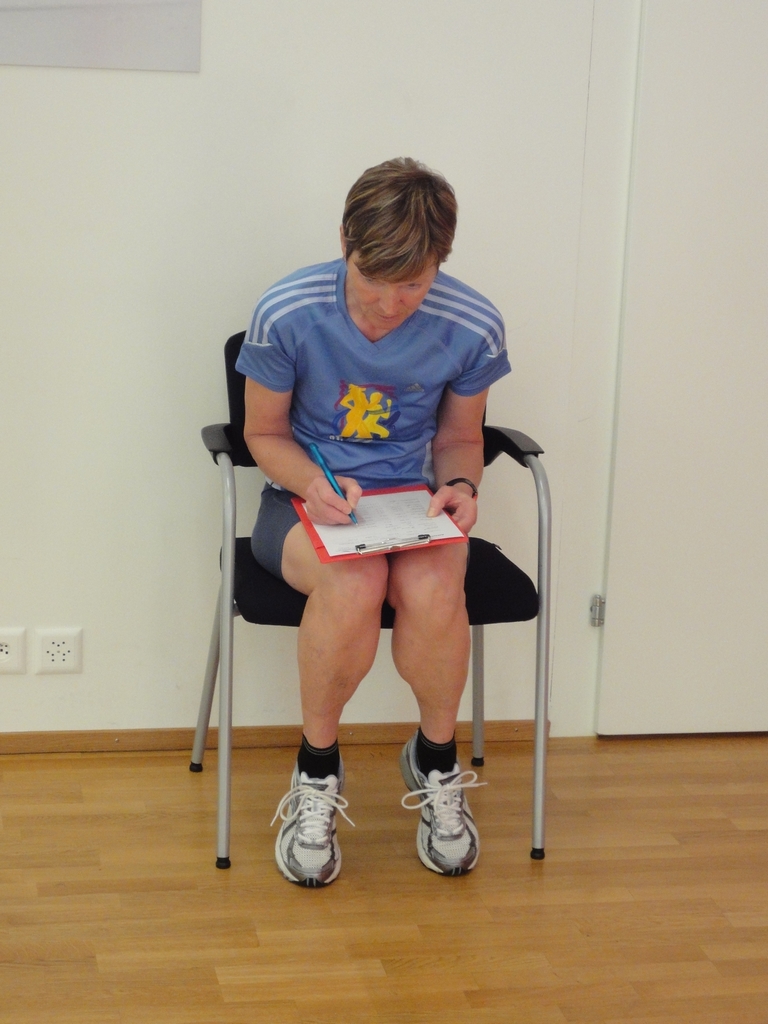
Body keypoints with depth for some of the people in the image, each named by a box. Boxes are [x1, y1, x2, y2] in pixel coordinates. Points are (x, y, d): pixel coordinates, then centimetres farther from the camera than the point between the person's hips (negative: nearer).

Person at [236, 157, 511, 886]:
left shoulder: (472, 328, -10)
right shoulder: (286, 314, -15)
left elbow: (459, 437, 8)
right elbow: (265, 434, 1)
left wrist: (460, 486, -15)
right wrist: (312, 483, -21)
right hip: (305, 499, -1)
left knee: (433, 588, -35)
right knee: (354, 585, -37)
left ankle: (436, 763, -2)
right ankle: (317, 772, -8)